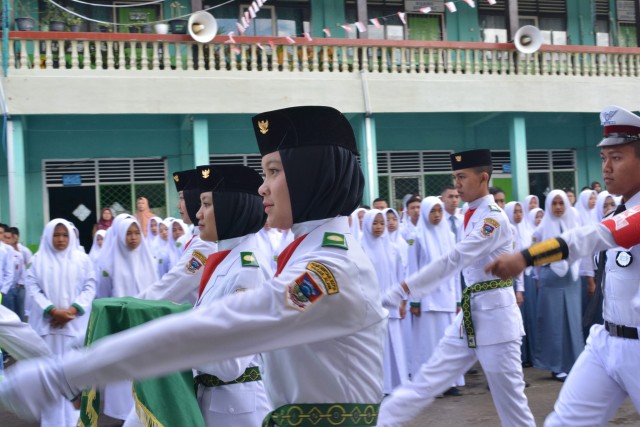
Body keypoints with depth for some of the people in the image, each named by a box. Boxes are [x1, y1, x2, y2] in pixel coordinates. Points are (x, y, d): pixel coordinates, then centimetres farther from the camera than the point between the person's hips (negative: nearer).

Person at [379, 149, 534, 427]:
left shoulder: (494, 218, -17)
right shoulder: (471, 216, 12)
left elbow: (452, 260, -26)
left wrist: (402, 290, -30)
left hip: (495, 313, -8)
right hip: (468, 313, 8)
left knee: (509, 399, 2)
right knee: (427, 381, 7)